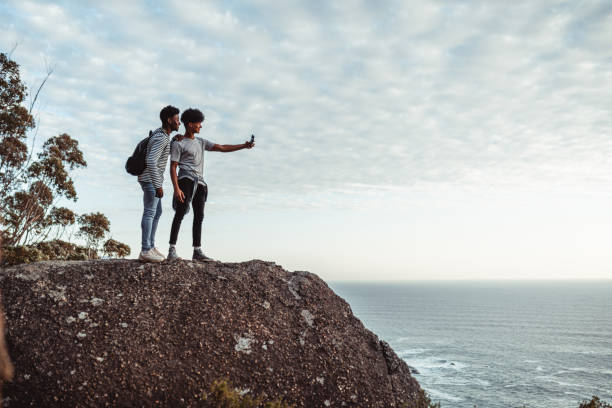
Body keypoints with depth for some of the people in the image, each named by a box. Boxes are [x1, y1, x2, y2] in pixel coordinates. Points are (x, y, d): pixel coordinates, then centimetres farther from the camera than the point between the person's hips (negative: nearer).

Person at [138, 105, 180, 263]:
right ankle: (145, 251, -5)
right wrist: (158, 186, -27)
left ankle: (151, 247, 16)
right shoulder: (161, 139, -21)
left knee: (156, 213, 12)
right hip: (150, 180, -10)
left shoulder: (160, 132, 11)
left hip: (152, 179, 10)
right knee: (149, 213, -8)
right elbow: (151, 162, -30)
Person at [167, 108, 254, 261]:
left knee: (199, 216, 3)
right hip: (186, 180, -7)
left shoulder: (200, 142, 21)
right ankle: (172, 250, -15)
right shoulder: (178, 144, 1)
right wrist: (176, 189, -17)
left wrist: (244, 146, 6)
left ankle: (197, 251, 6)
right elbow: (173, 168, -5)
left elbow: (222, 148, 17)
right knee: (180, 213, -15)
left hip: (199, 183, 7)